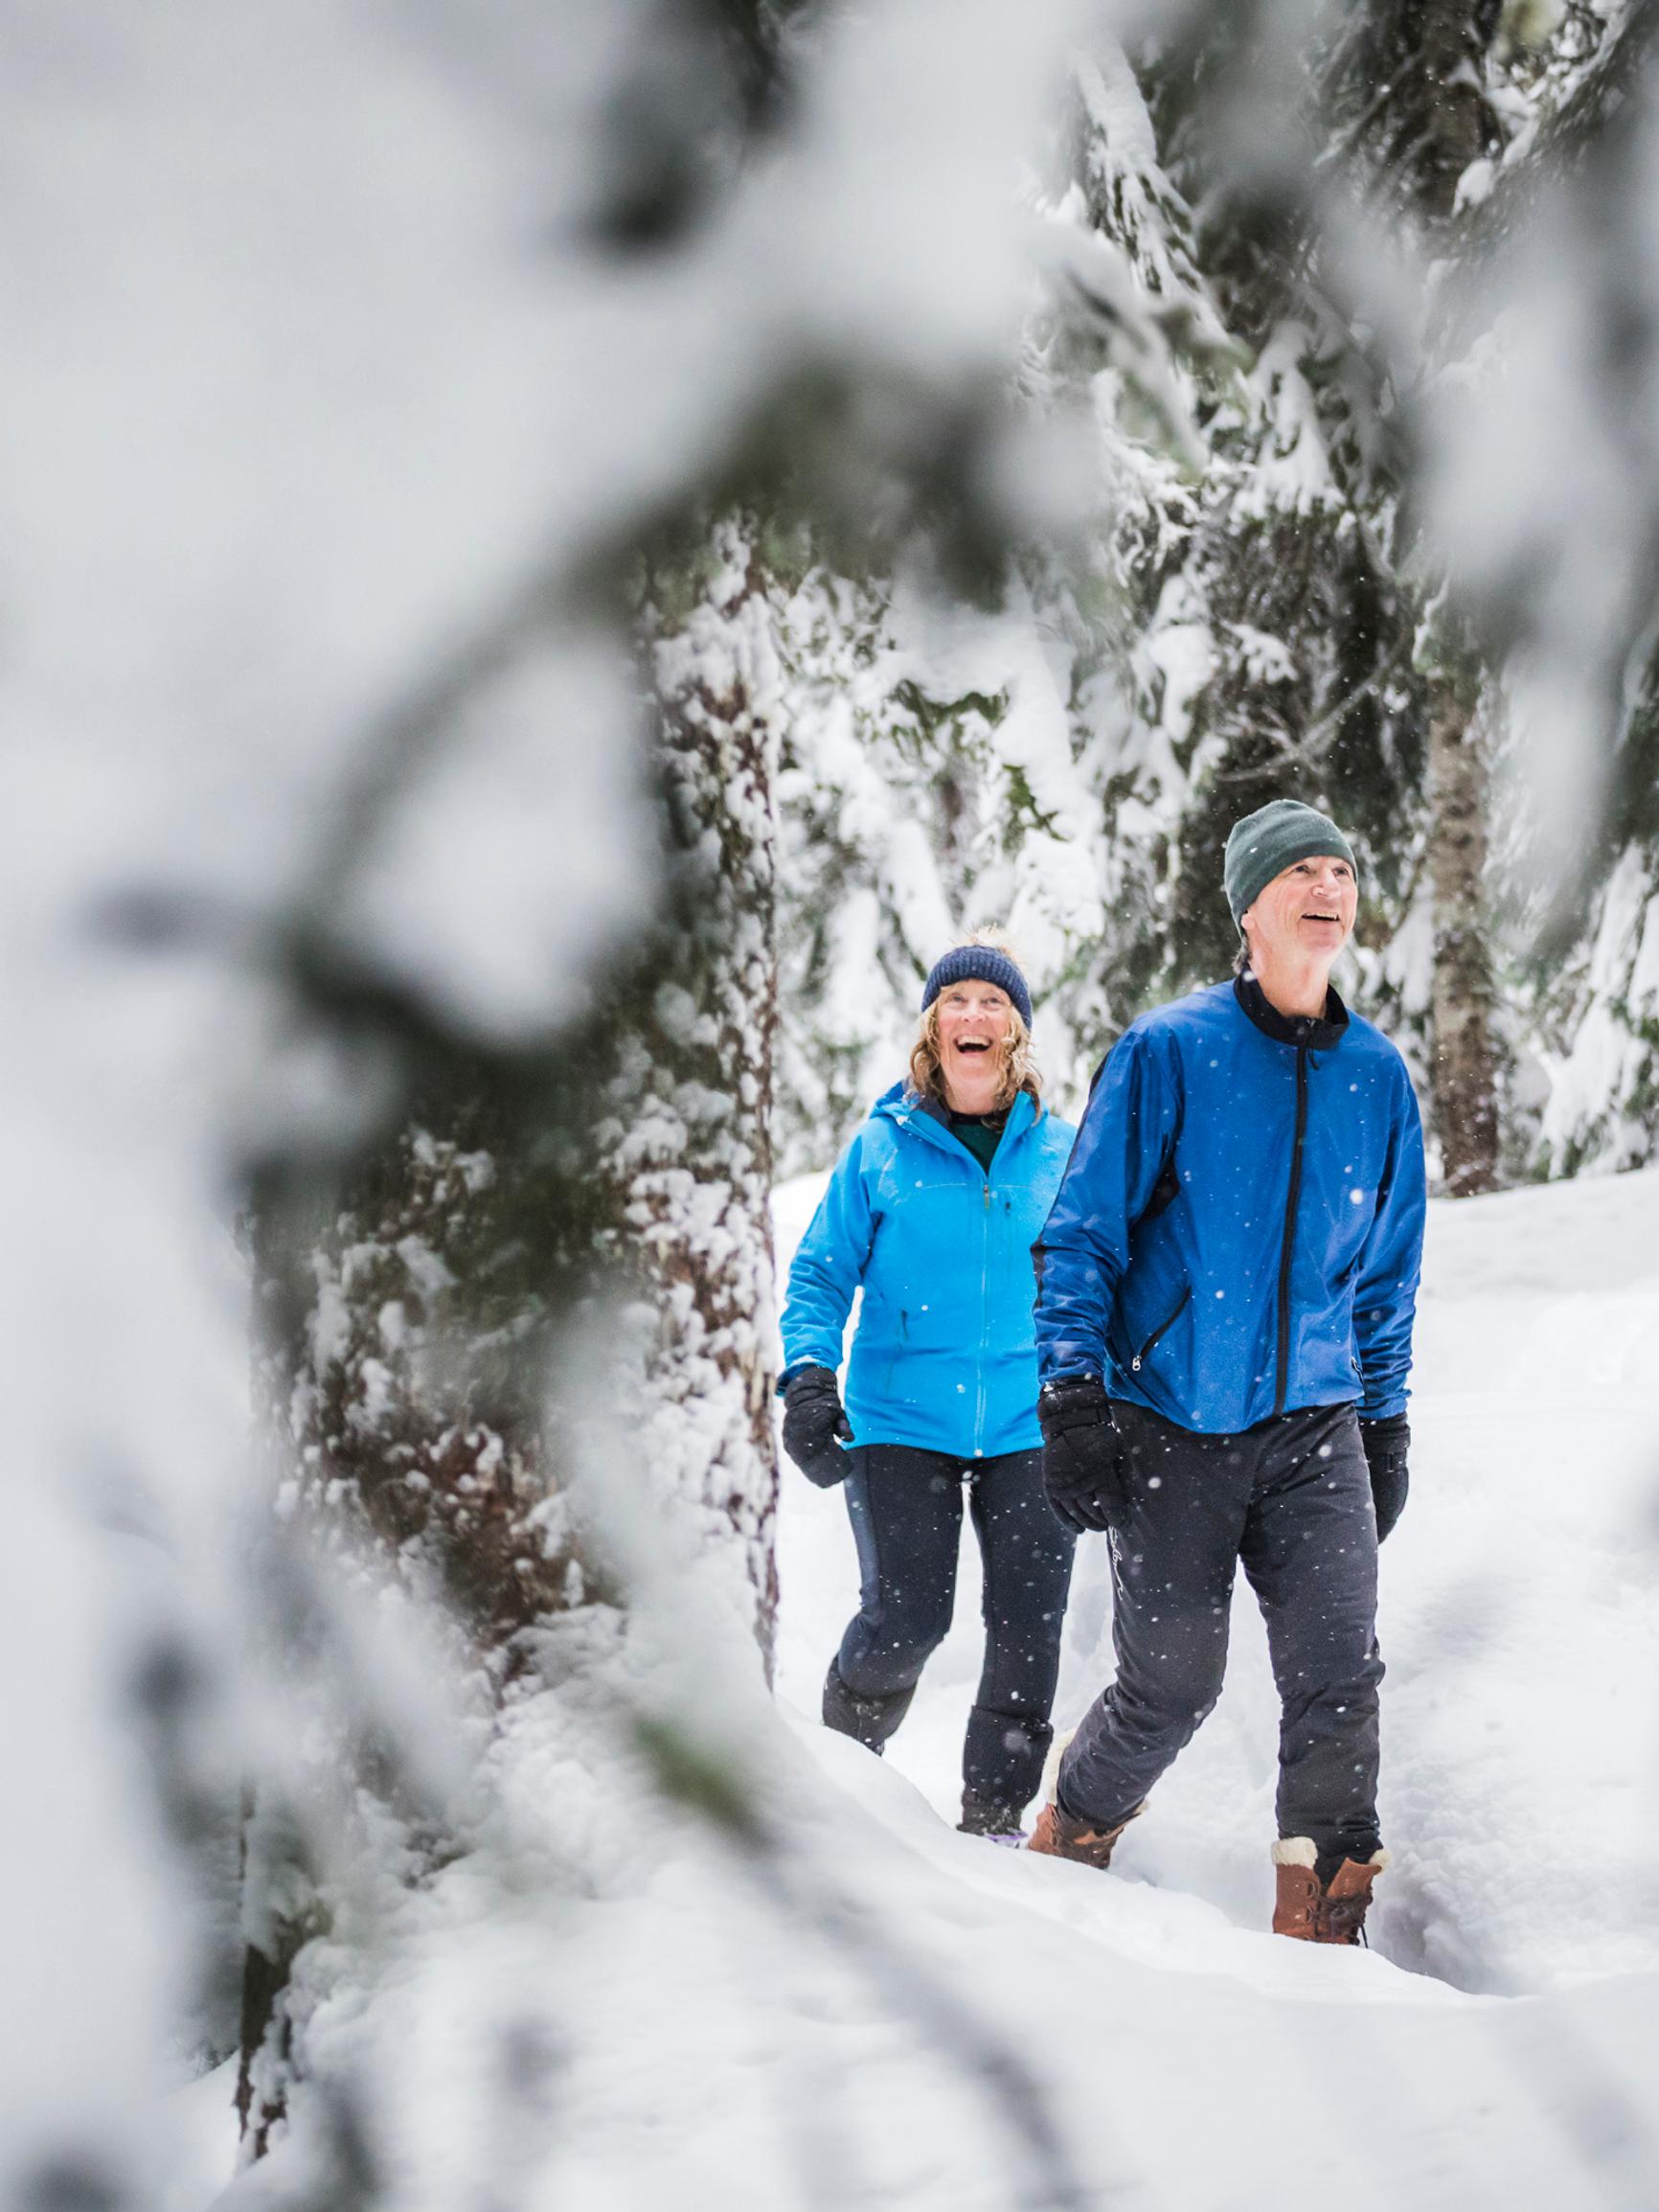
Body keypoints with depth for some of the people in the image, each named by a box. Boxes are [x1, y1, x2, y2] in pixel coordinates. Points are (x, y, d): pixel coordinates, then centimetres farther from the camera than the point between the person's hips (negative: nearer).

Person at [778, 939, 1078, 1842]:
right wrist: (808, 1378, -9)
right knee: (904, 1621, -11)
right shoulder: (884, 1148, 3)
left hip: (1030, 1427, 2)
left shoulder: (1062, 1153, 8)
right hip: (901, 1422, -2)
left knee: (1028, 1629, -4)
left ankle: (994, 1812, 11)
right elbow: (821, 1274, 6)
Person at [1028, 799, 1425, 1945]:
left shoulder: (1377, 1074, 8)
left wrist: (1385, 1419, 15)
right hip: (1170, 1426, -3)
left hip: (1315, 1426, 3)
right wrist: (1073, 1400, -11)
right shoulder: (1168, 1053, -5)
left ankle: (1321, 1927, -4)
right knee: (1172, 1684, 2)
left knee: (1339, 1670, -12)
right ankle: (1073, 1840, 31)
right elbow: (1084, 1235, -3)